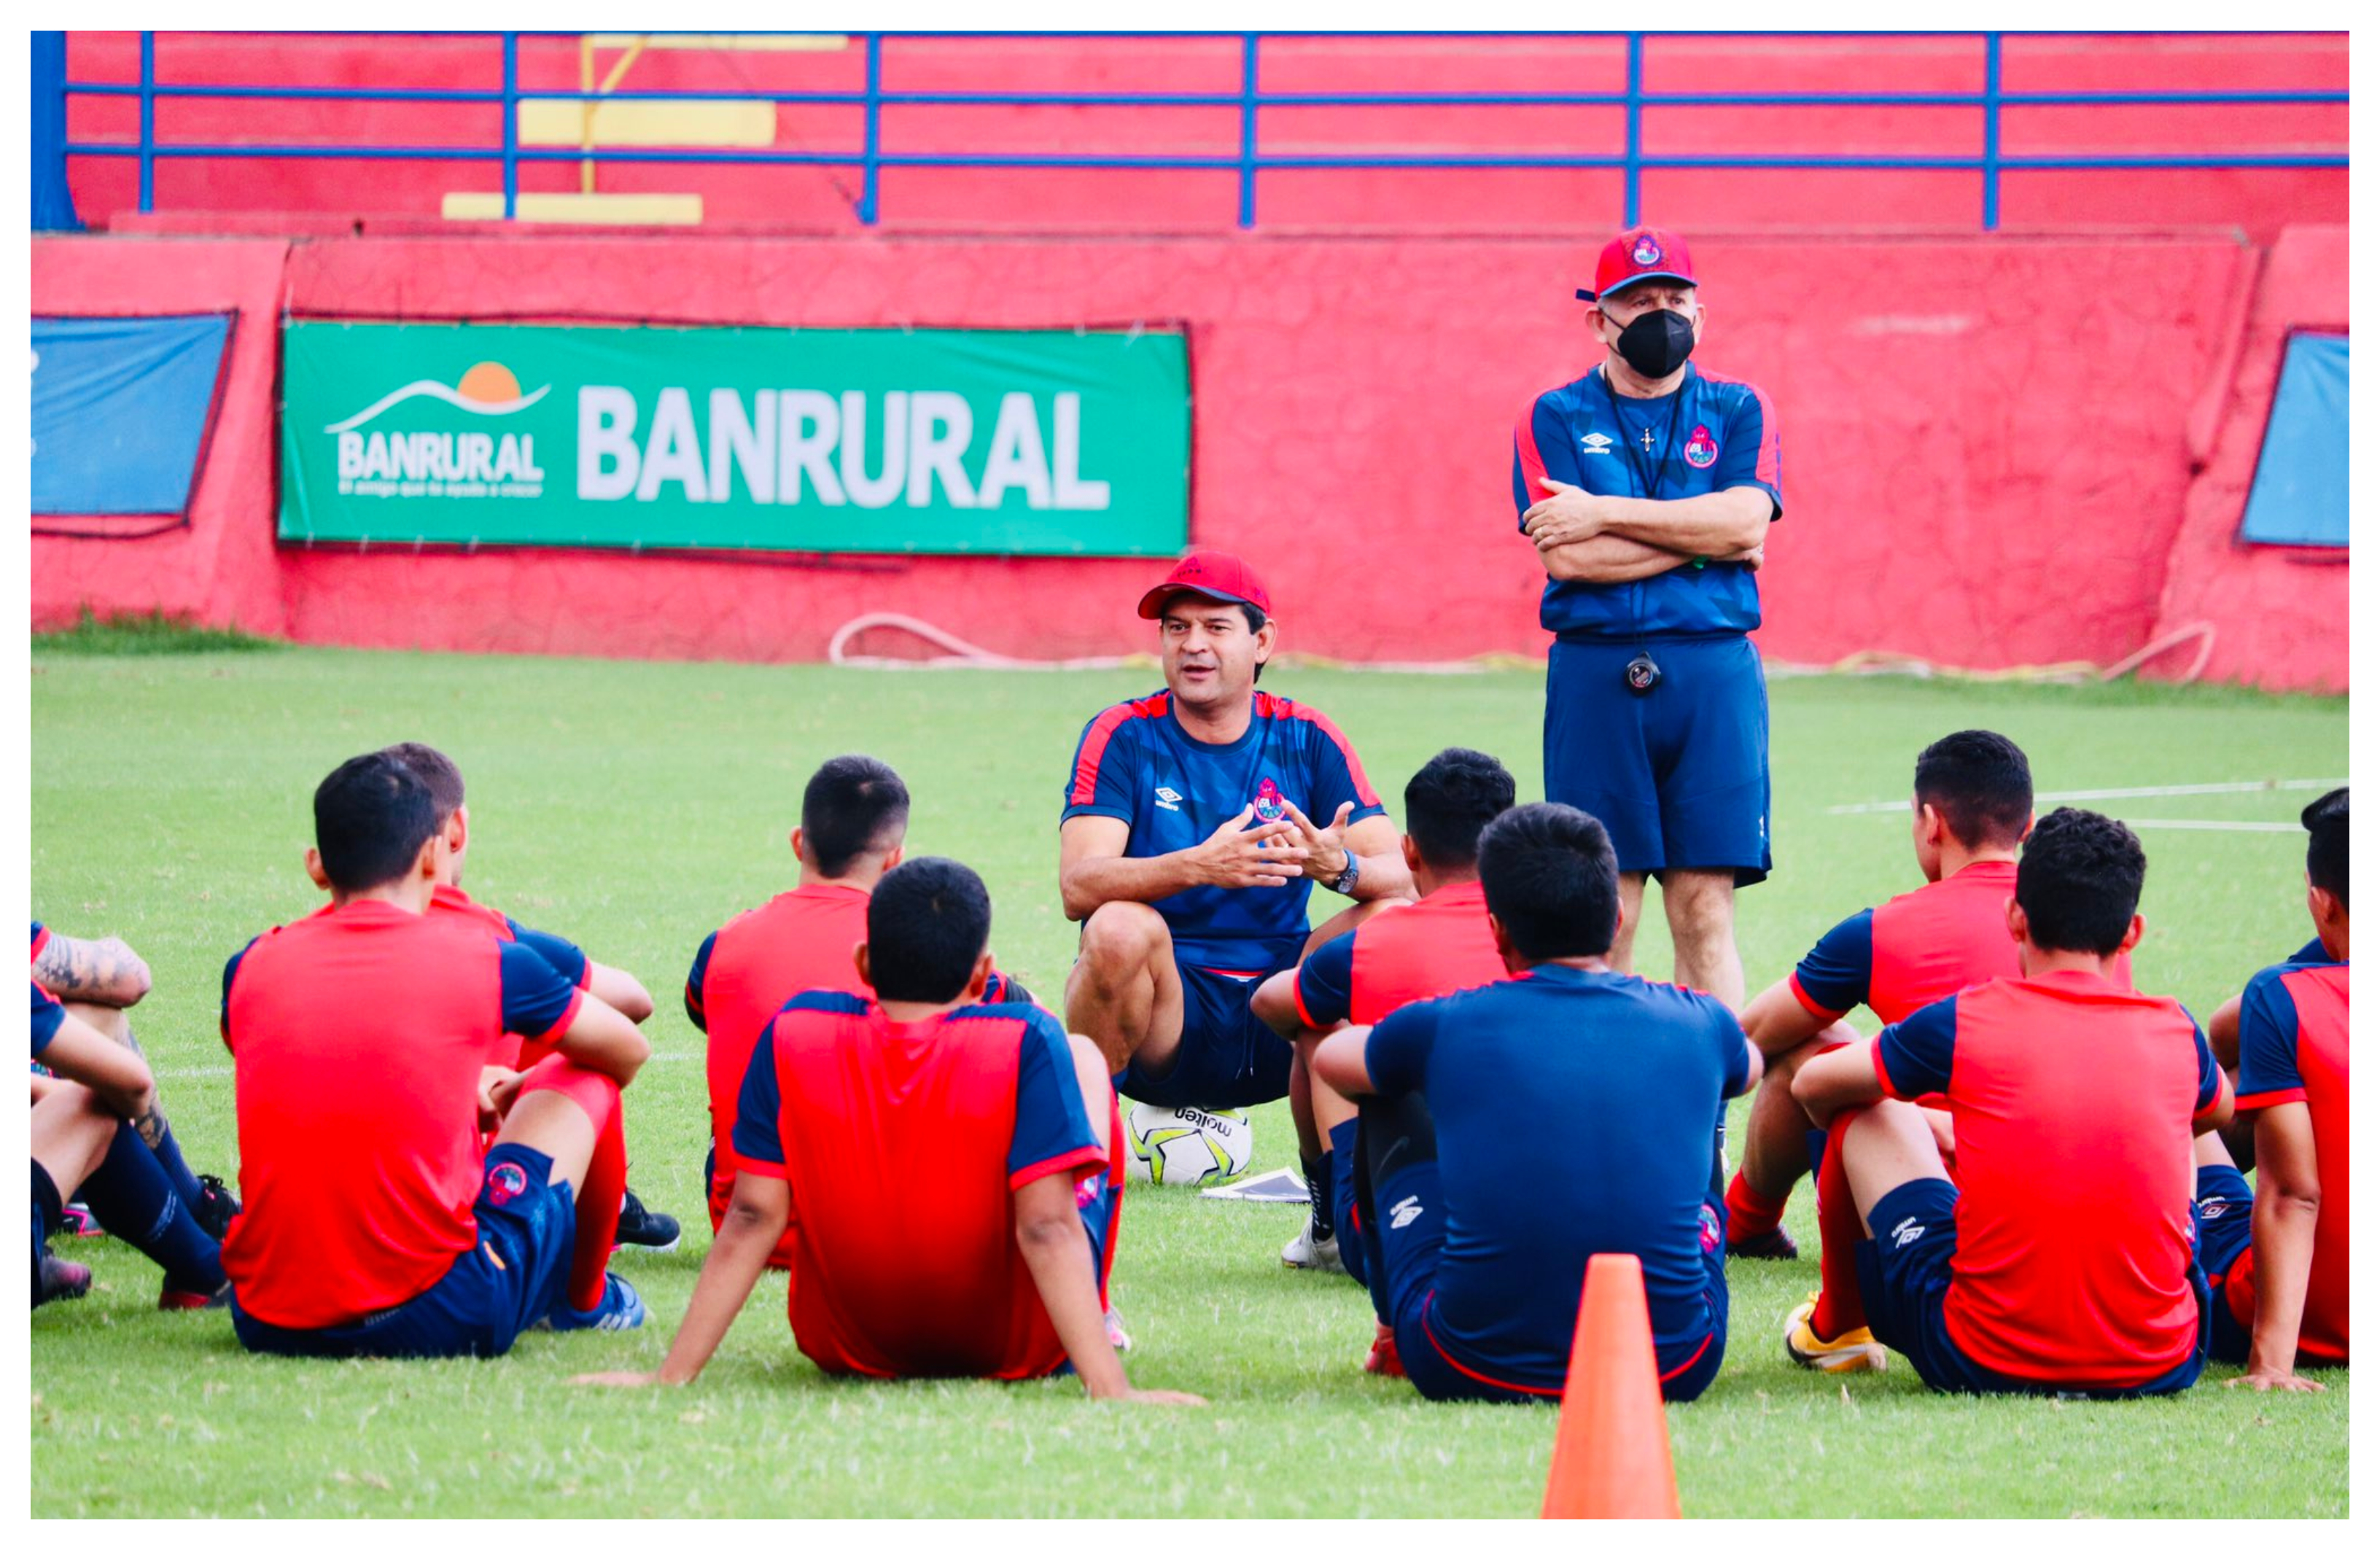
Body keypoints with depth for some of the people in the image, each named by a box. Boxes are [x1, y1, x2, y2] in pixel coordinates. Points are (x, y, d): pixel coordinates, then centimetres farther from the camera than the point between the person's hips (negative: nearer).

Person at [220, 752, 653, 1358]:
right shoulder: (485, 962, -2)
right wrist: (521, 1092, 38)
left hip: (267, 1323, 4)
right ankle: (586, 1300, 40)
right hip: (442, 1323, -3)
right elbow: (628, 1051, 18)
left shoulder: (250, 968, 5)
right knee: (586, 1079, 20)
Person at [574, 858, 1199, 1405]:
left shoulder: (794, 1038, -15)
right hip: (1016, 1347, -3)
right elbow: (1049, 1227, -27)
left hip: (847, 1345, 3)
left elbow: (753, 1218, -16)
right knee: (1085, 1057, 17)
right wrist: (1110, 1388, -29)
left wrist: (672, 1376, -12)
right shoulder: (1025, 1046, -22)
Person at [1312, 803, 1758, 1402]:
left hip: (1468, 1371, -1)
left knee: (1392, 1100, 24)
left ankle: (1400, 1334, 43)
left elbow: (1329, 1058, 23)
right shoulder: (1694, 1024, 3)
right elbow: (1748, 1066, 31)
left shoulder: (1445, 1027, -2)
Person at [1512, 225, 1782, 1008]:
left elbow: (1745, 520, -7)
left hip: (1714, 671, 1)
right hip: (1594, 672, -1)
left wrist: (1605, 513, -7)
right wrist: (1699, 540, -5)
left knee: (1705, 907, -3)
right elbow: (1567, 558, -6)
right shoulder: (1555, 419, 8)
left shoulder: (1738, 411, 12)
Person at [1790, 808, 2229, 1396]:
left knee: (1871, 1114, 20)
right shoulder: (2177, 1033, 4)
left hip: (1986, 1364, -2)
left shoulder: (1964, 1022, -3)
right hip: (2160, 1367, 2)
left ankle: (1834, 1329, 43)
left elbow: (1813, 1085, 16)